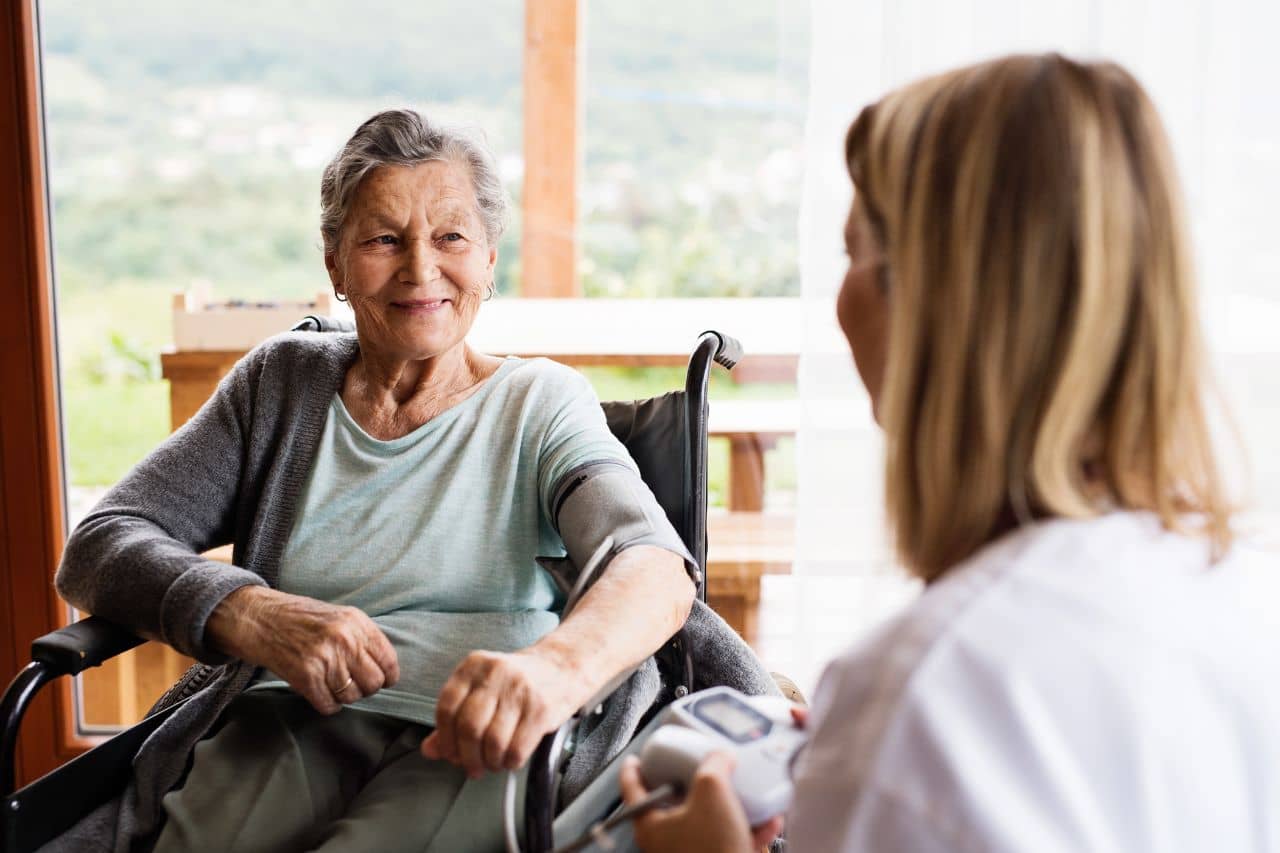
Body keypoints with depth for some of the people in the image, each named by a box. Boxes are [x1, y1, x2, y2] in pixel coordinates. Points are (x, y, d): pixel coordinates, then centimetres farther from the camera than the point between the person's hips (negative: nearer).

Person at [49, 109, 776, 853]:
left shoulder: (542, 403, 6)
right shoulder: (283, 381, 15)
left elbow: (654, 566, -13)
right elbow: (101, 545, 7)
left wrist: (556, 665, -38)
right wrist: (250, 614, -15)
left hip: (467, 744, -2)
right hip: (285, 721, 2)